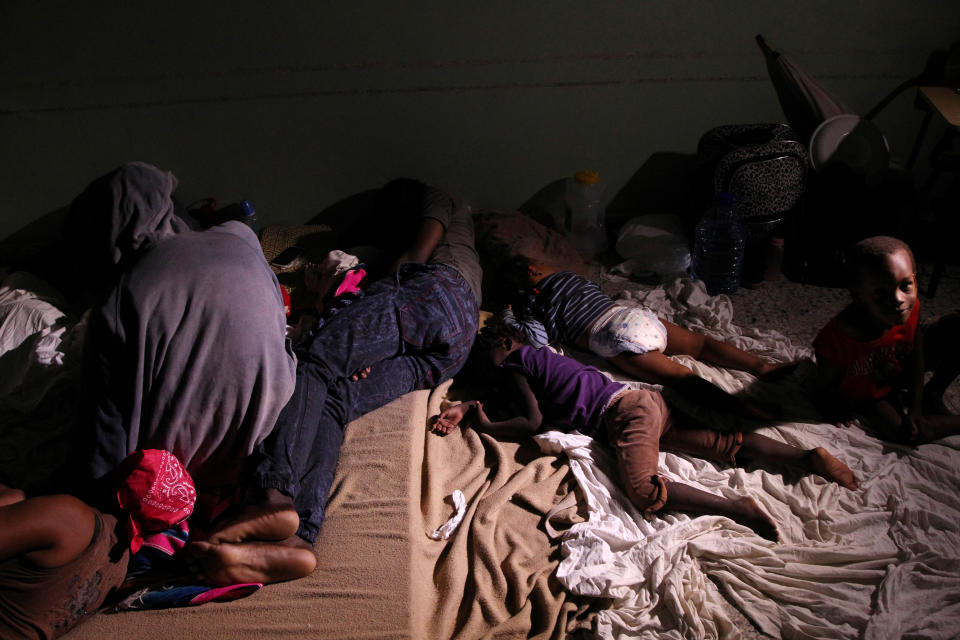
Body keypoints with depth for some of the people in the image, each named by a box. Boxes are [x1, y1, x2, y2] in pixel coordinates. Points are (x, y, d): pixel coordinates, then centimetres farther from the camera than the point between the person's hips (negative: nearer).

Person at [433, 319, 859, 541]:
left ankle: (738, 509, -30)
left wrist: (485, 427, 5)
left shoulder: (516, 361, 1)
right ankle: (808, 458, -3)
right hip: (643, 400, 9)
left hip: (626, 411, -9)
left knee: (643, 490, -29)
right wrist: (468, 408, 19)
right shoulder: (538, 358, 26)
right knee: (726, 444, 3)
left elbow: (533, 422, -7)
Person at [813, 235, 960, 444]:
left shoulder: (909, 309, -27)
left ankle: (933, 395, 9)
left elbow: (916, 355, -10)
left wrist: (915, 408, -13)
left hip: (902, 369, 4)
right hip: (869, 393, -4)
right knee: (903, 433, -27)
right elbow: (825, 390, -20)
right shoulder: (835, 340, -41)